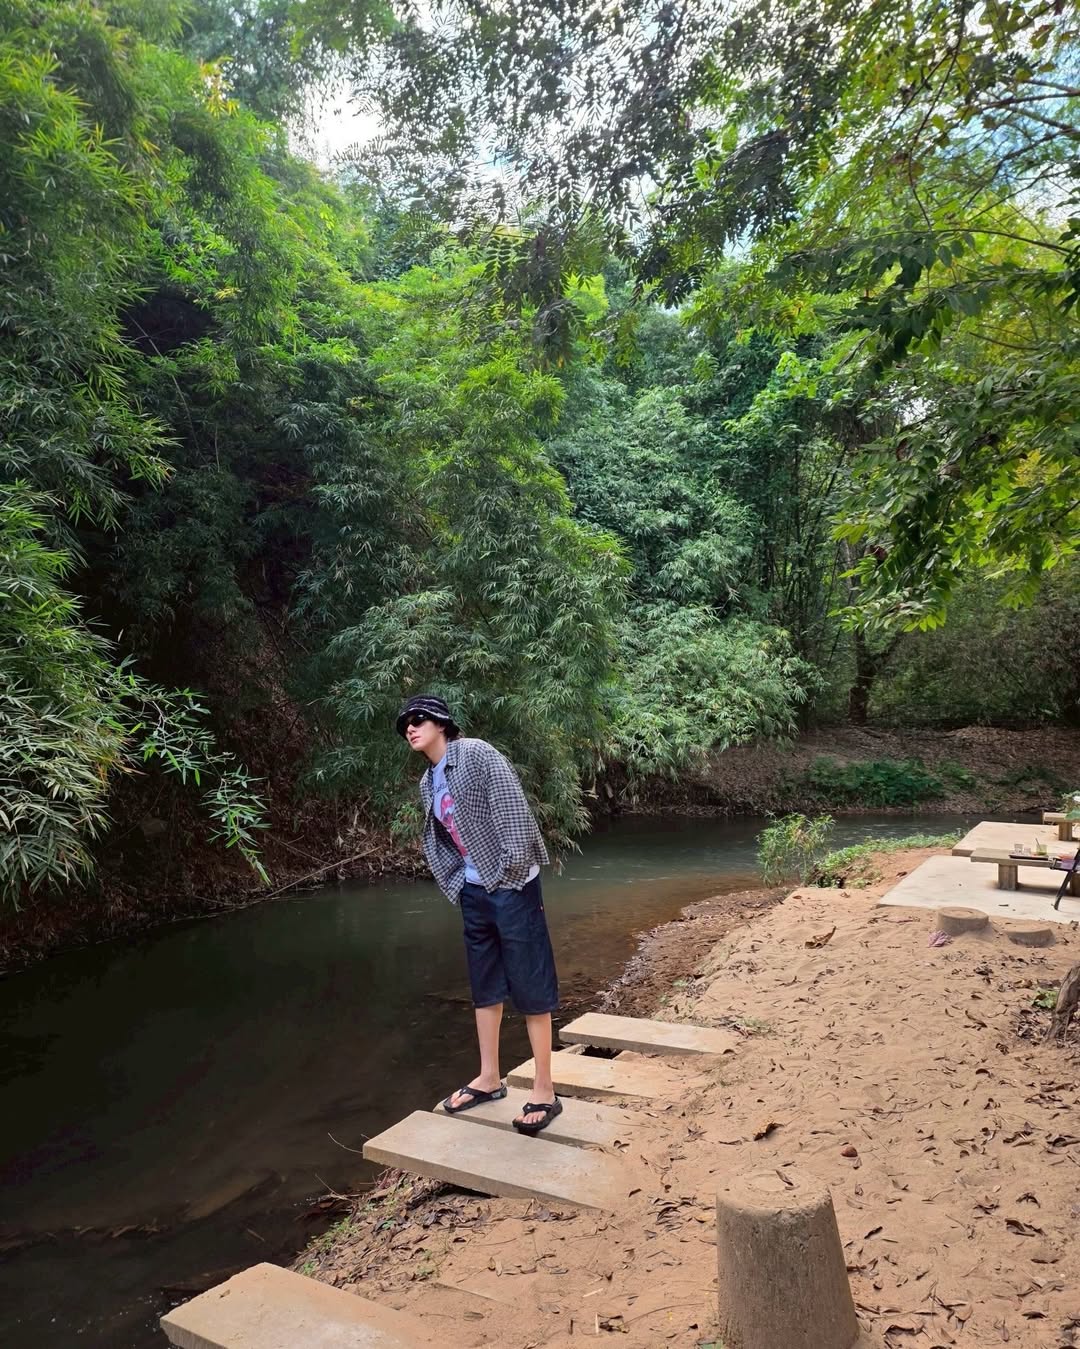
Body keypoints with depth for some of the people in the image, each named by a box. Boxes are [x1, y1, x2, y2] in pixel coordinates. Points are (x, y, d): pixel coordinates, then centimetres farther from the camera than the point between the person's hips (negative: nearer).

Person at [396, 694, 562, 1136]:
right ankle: (489, 1078, 31)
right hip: (474, 892, 8)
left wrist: (510, 869, -20)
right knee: (485, 985, 17)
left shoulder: (476, 754, -11)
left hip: (510, 886, -8)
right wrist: (457, 884, 7)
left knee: (530, 987, 0)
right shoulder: (428, 783, 12)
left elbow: (512, 807, -19)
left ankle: (544, 1092, 10)